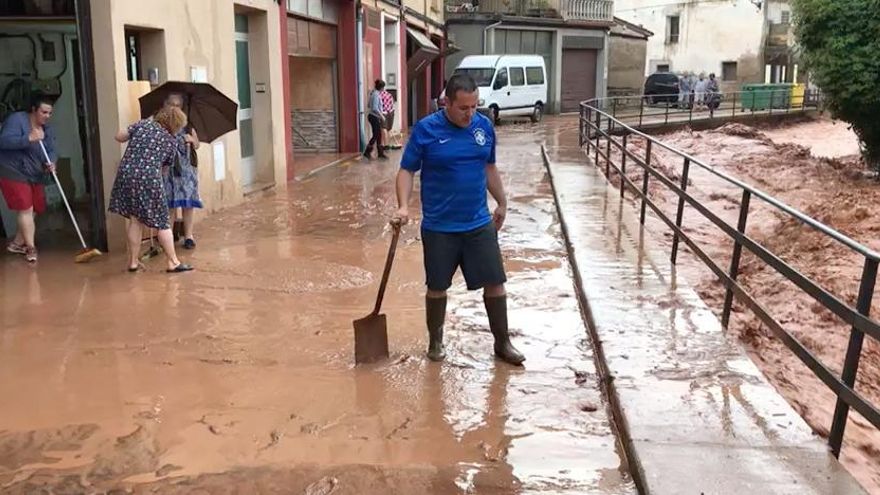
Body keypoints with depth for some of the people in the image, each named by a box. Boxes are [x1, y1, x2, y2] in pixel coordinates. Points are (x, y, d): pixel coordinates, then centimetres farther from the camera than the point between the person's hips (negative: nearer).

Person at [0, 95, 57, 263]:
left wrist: (51, 163, -20)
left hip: (35, 176, 8)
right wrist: (29, 138, -33)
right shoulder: (17, 119, -13)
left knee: (34, 210, 10)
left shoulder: (48, 129, 8)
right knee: (25, 209, -12)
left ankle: (17, 243, 24)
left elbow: (51, 151, 2)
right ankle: (30, 247, -6)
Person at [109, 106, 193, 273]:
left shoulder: (142, 124, 9)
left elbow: (119, 137, 13)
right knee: (161, 222, 6)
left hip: (126, 174, 3)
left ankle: (133, 262, 20)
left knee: (135, 219, 14)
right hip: (150, 179, -3)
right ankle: (173, 262, 11)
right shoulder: (172, 141, 6)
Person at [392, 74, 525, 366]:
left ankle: (503, 343, 20)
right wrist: (403, 206, -19)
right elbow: (407, 170, -5)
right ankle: (435, 342, 30)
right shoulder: (426, 129, -10)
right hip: (439, 227, -3)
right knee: (437, 287, 10)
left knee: (495, 283, 5)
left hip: (479, 224, 3)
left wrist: (502, 203, 21)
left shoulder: (484, 126, 2)